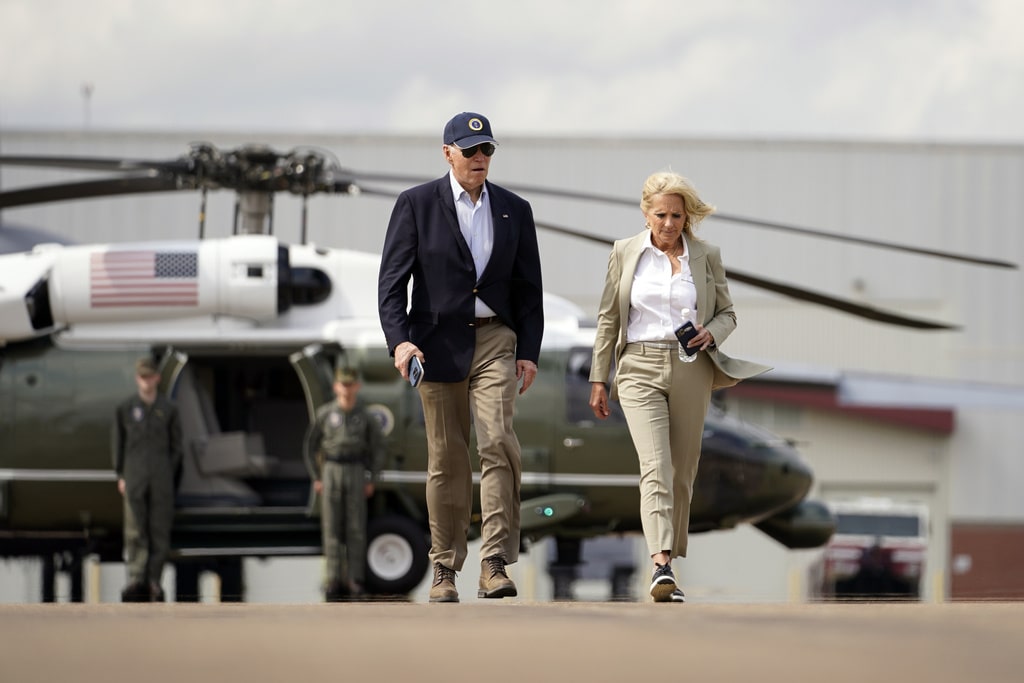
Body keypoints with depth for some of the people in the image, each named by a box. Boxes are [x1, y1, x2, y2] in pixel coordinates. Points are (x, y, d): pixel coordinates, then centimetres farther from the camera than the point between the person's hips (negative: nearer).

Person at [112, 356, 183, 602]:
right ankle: (136, 578, -10)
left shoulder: (168, 409, 8)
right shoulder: (125, 409, 8)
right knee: (135, 530, -8)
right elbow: (118, 444, 12)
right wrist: (121, 476, 6)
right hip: (135, 477, 0)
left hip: (161, 478, 0)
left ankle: (154, 580, 2)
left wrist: (170, 475, 2)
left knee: (160, 530, -2)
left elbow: (176, 446, 11)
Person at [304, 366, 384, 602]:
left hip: (355, 472, 0)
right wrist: (316, 478, 2)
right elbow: (312, 445, 8)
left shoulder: (365, 416, 1)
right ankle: (334, 581, -1)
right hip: (331, 471, 0)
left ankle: (355, 581, 0)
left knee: (356, 528, -3)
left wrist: (372, 480, 2)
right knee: (332, 527, -2)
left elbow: (378, 448, 9)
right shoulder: (325, 413, 1)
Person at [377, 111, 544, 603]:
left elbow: (528, 287, 13)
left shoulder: (514, 211, 10)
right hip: (437, 343, -1)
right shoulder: (416, 205, 2)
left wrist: (529, 351, 3)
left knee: (498, 443, -16)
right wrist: (398, 339, -16)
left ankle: (495, 563, -19)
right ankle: (444, 568, 12)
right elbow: (392, 280, -3)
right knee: (446, 459, 3)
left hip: (495, 340, 1)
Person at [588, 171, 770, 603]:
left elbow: (727, 313, 14)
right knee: (655, 465, -17)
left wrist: (711, 333, -9)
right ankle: (661, 568, -29)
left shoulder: (706, 256, 6)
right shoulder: (625, 253, 5)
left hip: (691, 371, 2)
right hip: (640, 369, -2)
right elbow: (608, 319, 10)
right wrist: (598, 379, 7)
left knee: (682, 470, 7)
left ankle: (671, 559, 20)